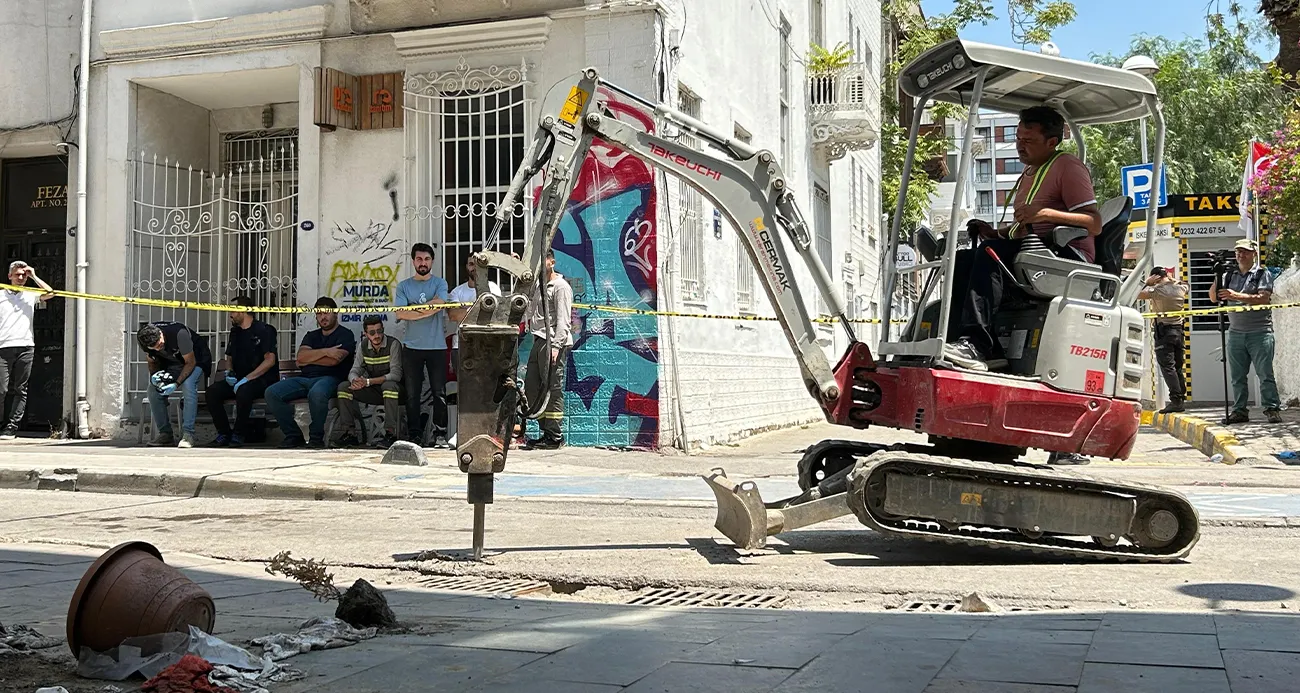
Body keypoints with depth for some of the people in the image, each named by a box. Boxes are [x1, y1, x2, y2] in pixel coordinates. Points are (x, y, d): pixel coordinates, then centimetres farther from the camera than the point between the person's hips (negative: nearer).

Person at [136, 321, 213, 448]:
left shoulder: (179, 333, -35)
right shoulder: (145, 341, -18)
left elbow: (191, 362, -26)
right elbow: (152, 363, 0)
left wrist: (176, 384, -36)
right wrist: (154, 375, -23)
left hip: (196, 358, -6)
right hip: (172, 363, 6)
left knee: (188, 385, -33)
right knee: (153, 389, -15)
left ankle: (187, 434, -31)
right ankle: (165, 433, -4)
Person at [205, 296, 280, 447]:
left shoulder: (264, 330, -6)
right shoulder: (235, 332, 18)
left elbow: (270, 360, -16)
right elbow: (230, 358, 27)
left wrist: (247, 378, -21)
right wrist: (229, 372, 3)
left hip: (262, 380, -7)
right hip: (239, 380, 7)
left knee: (243, 391, -38)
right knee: (212, 391, -18)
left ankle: (239, 434, -19)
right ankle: (224, 433, -9)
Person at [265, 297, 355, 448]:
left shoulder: (345, 335, 7)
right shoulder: (311, 336, 26)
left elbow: (333, 361, -10)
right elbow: (301, 357, 6)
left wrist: (308, 359, 3)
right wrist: (325, 351, -7)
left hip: (329, 378, -6)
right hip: (304, 379, 6)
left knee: (317, 393, -42)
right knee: (271, 393, -17)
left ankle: (316, 438, -21)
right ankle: (293, 436, -9)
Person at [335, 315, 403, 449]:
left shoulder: (393, 344, -14)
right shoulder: (363, 346, 3)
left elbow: (396, 375, -22)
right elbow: (354, 371, -2)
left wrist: (368, 382, -29)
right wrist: (355, 381, -28)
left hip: (392, 389, -5)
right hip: (373, 391, 5)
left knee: (389, 385, -39)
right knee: (343, 386, -12)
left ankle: (391, 434, -38)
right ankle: (349, 434, -14)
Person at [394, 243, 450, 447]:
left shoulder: (440, 283, 7)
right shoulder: (404, 286, 9)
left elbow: (439, 304, -12)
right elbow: (400, 313, -4)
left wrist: (413, 309, -5)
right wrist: (427, 311, -9)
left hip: (437, 346, -1)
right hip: (412, 346, 1)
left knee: (439, 392, -2)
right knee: (412, 394, 2)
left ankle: (440, 434, 4)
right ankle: (414, 435, 7)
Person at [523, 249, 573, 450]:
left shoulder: (560, 287, -6)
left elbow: (563, 320, -13)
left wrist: (556, 346, -22)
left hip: (553, 343, -9)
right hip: (539, 342, 10)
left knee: (552, 389, -7)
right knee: (531, 386, 9)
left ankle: (555, 437, -3)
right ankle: (546, 431, 17)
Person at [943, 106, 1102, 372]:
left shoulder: (1068, 167, -2)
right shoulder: (1029, 173, 26)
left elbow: (1095, 224, -13)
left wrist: (1047, 213, -23)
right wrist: (995, 233, 11)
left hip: (1069, 255, -9)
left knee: (990, 254, -30)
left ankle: (978, 344, -40)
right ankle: (991, 349, -22)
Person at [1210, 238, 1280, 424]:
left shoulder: (1263, 274, 2)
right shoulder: (1229, 275, 14)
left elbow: (1264, 299, -12)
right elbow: (1214, 297, 9)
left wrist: (1237, 296, -21)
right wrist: (1217, 280, -8)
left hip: (1260, 332, -4)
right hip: (1236, 332, 4)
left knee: (1265, 373, -6)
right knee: (1237, 376, 4)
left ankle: (1272, 409, -2)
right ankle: (1239, 410, 9)